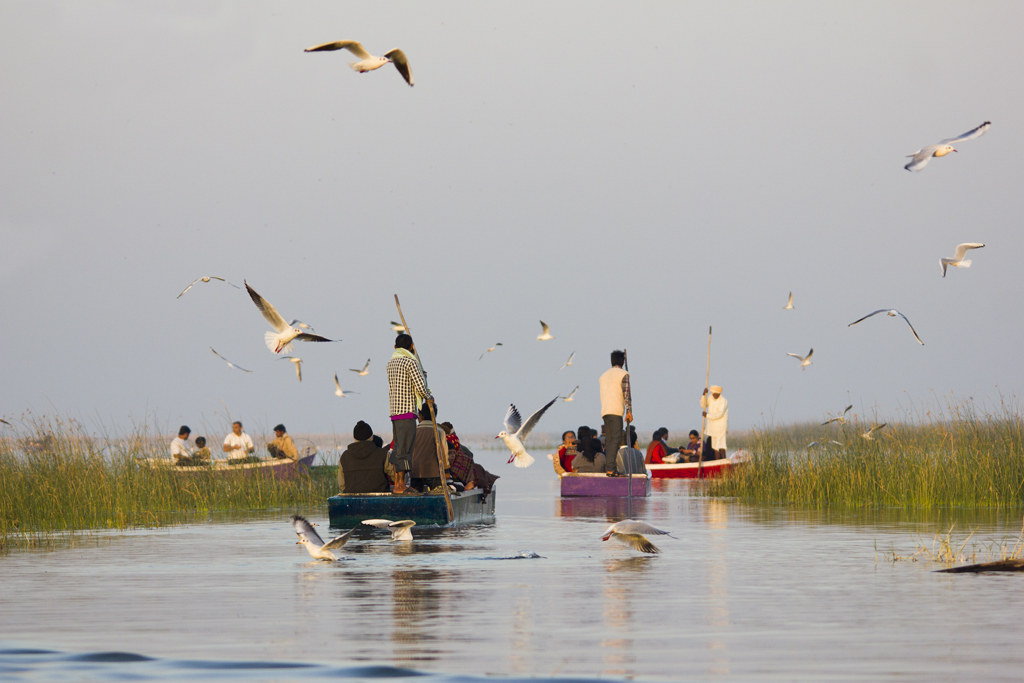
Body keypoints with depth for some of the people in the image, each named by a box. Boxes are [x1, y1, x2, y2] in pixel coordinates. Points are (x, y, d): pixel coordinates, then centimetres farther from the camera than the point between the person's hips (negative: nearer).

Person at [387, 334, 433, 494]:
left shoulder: (391, 363, 15)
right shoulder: (410, 362, -9)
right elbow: (420, 386, -14)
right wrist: (428, 398, 6)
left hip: (394, 410, 8)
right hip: (407, 410, -8)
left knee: (398, 448, 12)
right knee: (404, 448, -9)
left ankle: (397, 483, 12)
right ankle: (401, 484, -12)